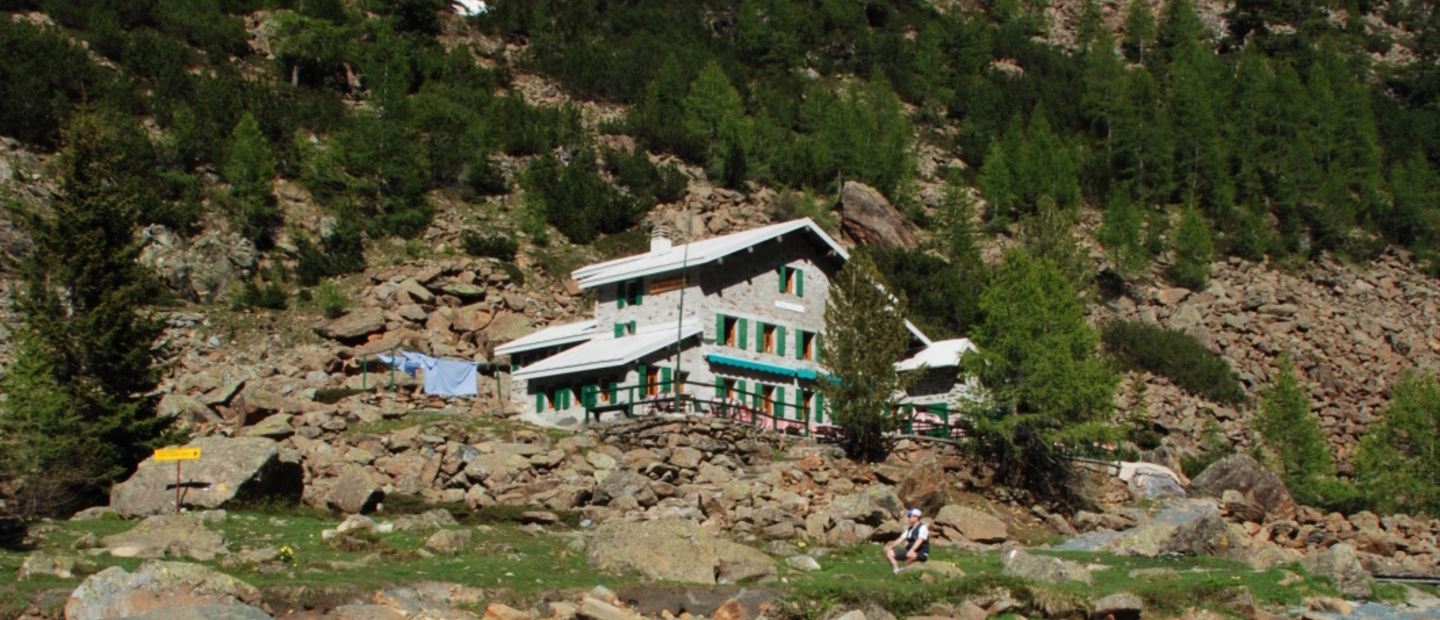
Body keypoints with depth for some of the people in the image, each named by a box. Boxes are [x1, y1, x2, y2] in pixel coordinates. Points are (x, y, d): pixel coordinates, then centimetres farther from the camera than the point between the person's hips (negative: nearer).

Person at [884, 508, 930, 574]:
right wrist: (890, 546, -1)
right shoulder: (909, 528, 14)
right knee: (889, 553, -3)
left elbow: (919, 540, -27)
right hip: (909, 551, 8)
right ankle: (897, 571, -14)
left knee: (911, 555, -43)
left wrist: (912, 550, -42)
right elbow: (901, 539, 13)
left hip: (922, 554, -8)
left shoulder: (922, 528, -11)